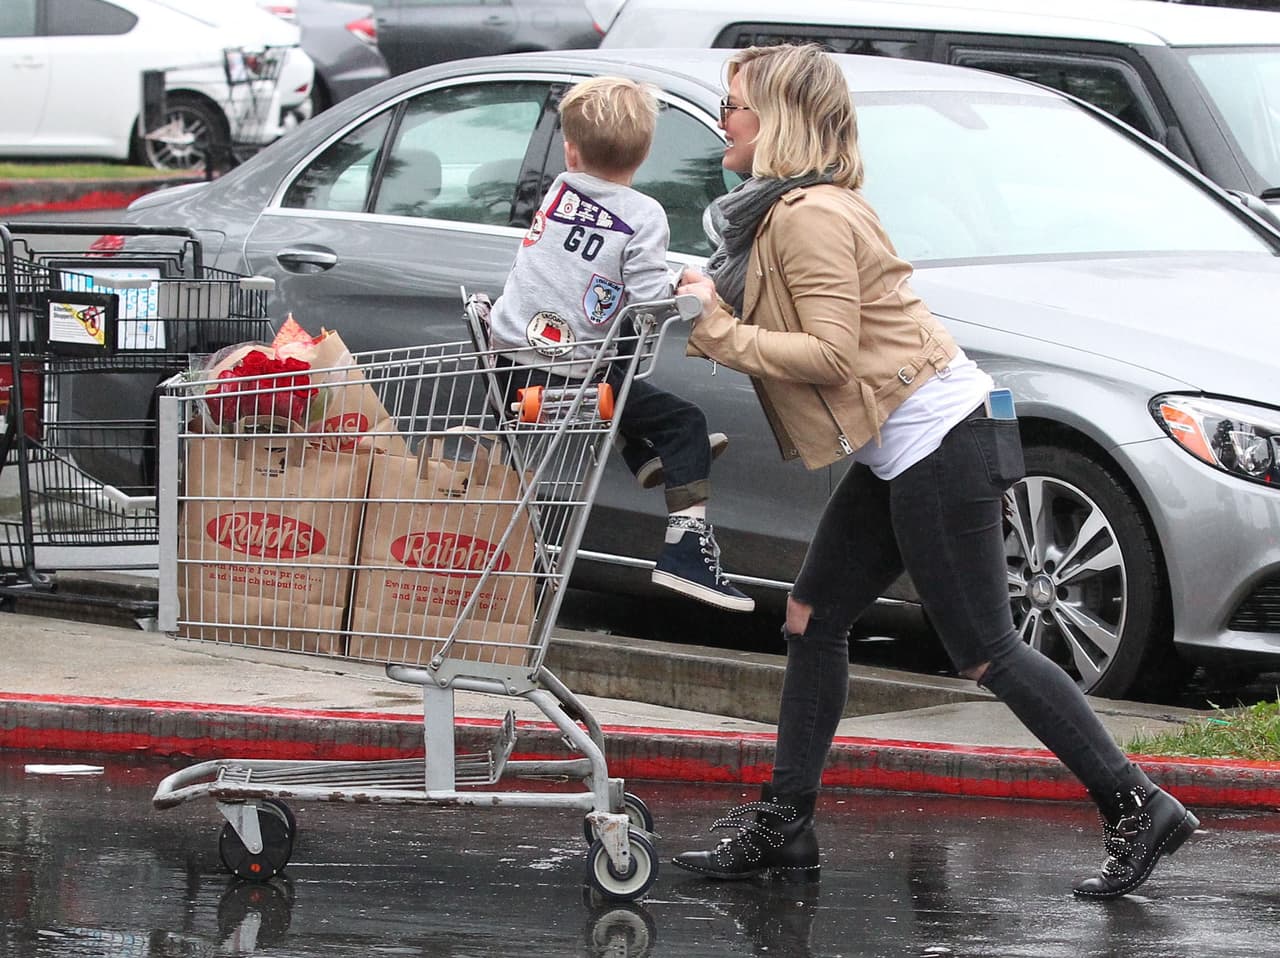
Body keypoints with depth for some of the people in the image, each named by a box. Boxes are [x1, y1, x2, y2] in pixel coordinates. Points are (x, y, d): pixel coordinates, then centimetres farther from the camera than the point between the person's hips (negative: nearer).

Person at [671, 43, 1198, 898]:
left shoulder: (809, 217, -16)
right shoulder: (780, 209, 16)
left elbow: (830, 354, -21)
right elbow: (794, 331, 14)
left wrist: (719, 333, -16)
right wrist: (711, 306, 2)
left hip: (937, 443, -11)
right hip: (901, 450, 11)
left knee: (984, 649, -6)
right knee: (813, 619, 10)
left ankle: (1139, 809, -2)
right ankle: (784, 827, 15)